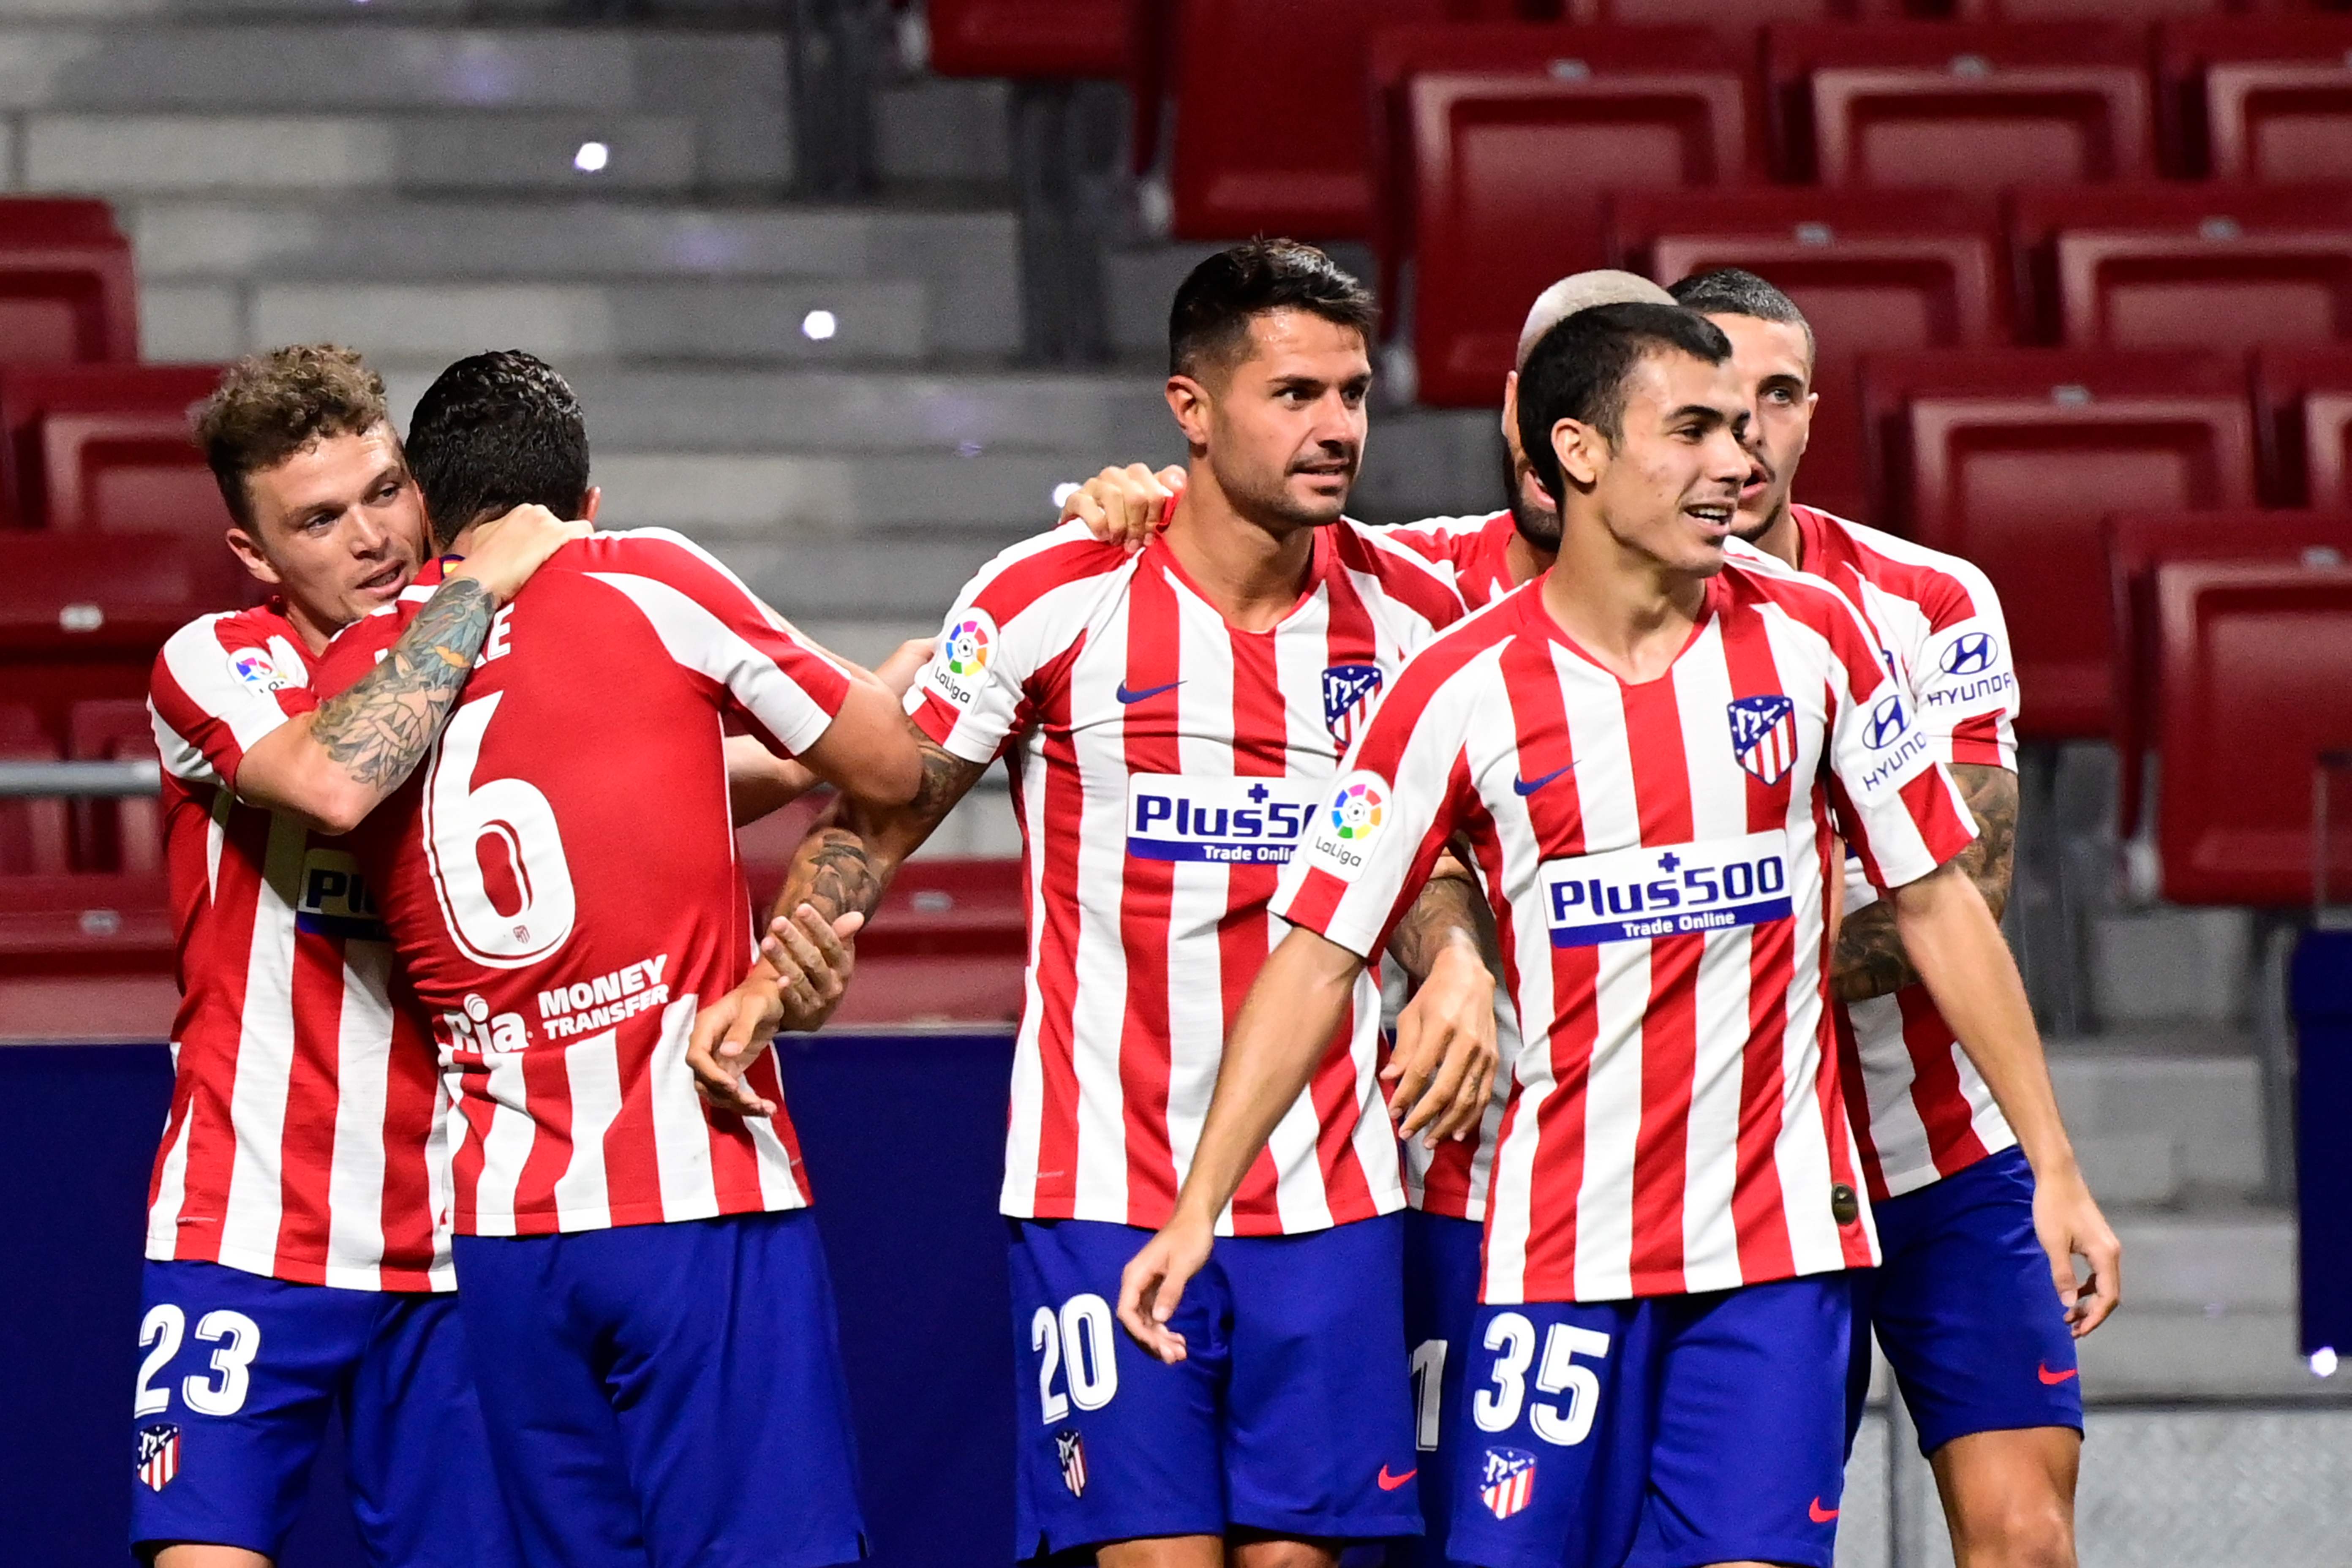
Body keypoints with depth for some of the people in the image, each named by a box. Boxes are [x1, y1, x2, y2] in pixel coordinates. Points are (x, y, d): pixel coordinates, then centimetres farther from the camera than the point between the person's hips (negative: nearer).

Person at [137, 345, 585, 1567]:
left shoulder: (496, 669, 7)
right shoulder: (213, 665, -3)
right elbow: (334, 780, -25)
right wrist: (477, 586, -16)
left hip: (451, 1250, 3)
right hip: (249, 1231, -3)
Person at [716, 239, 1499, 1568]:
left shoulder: (1412, 613, 3)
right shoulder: (1055, 601, -6)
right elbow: (878, 808, 2)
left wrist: (1457, 961, -6)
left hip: (1330, 1191, 3)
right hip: (1106, 1188, -3)